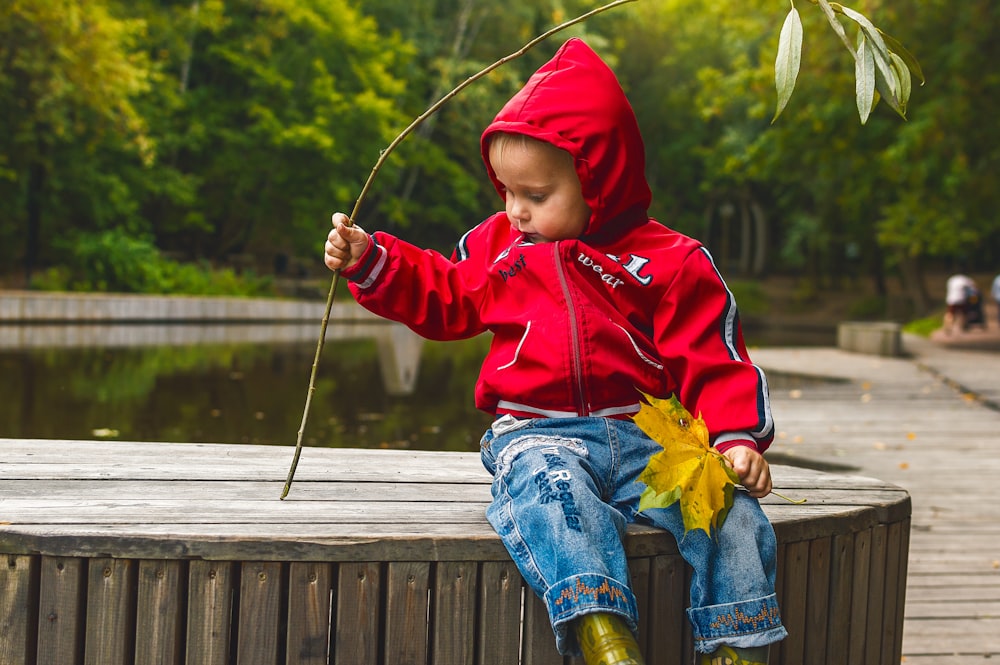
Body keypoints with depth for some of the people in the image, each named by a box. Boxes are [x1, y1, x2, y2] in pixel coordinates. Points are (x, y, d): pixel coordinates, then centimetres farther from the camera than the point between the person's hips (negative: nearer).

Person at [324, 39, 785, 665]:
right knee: (552, 491, -37)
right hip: (538, 434, 0)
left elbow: (712, 359, 1)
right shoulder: (498, 245, 16)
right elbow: (440, 296, 31)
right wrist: (369, 261, 19)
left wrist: (739, 436, -14)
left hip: (641, 434, 0)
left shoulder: (669, 261, 3)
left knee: (730, 509, -24)